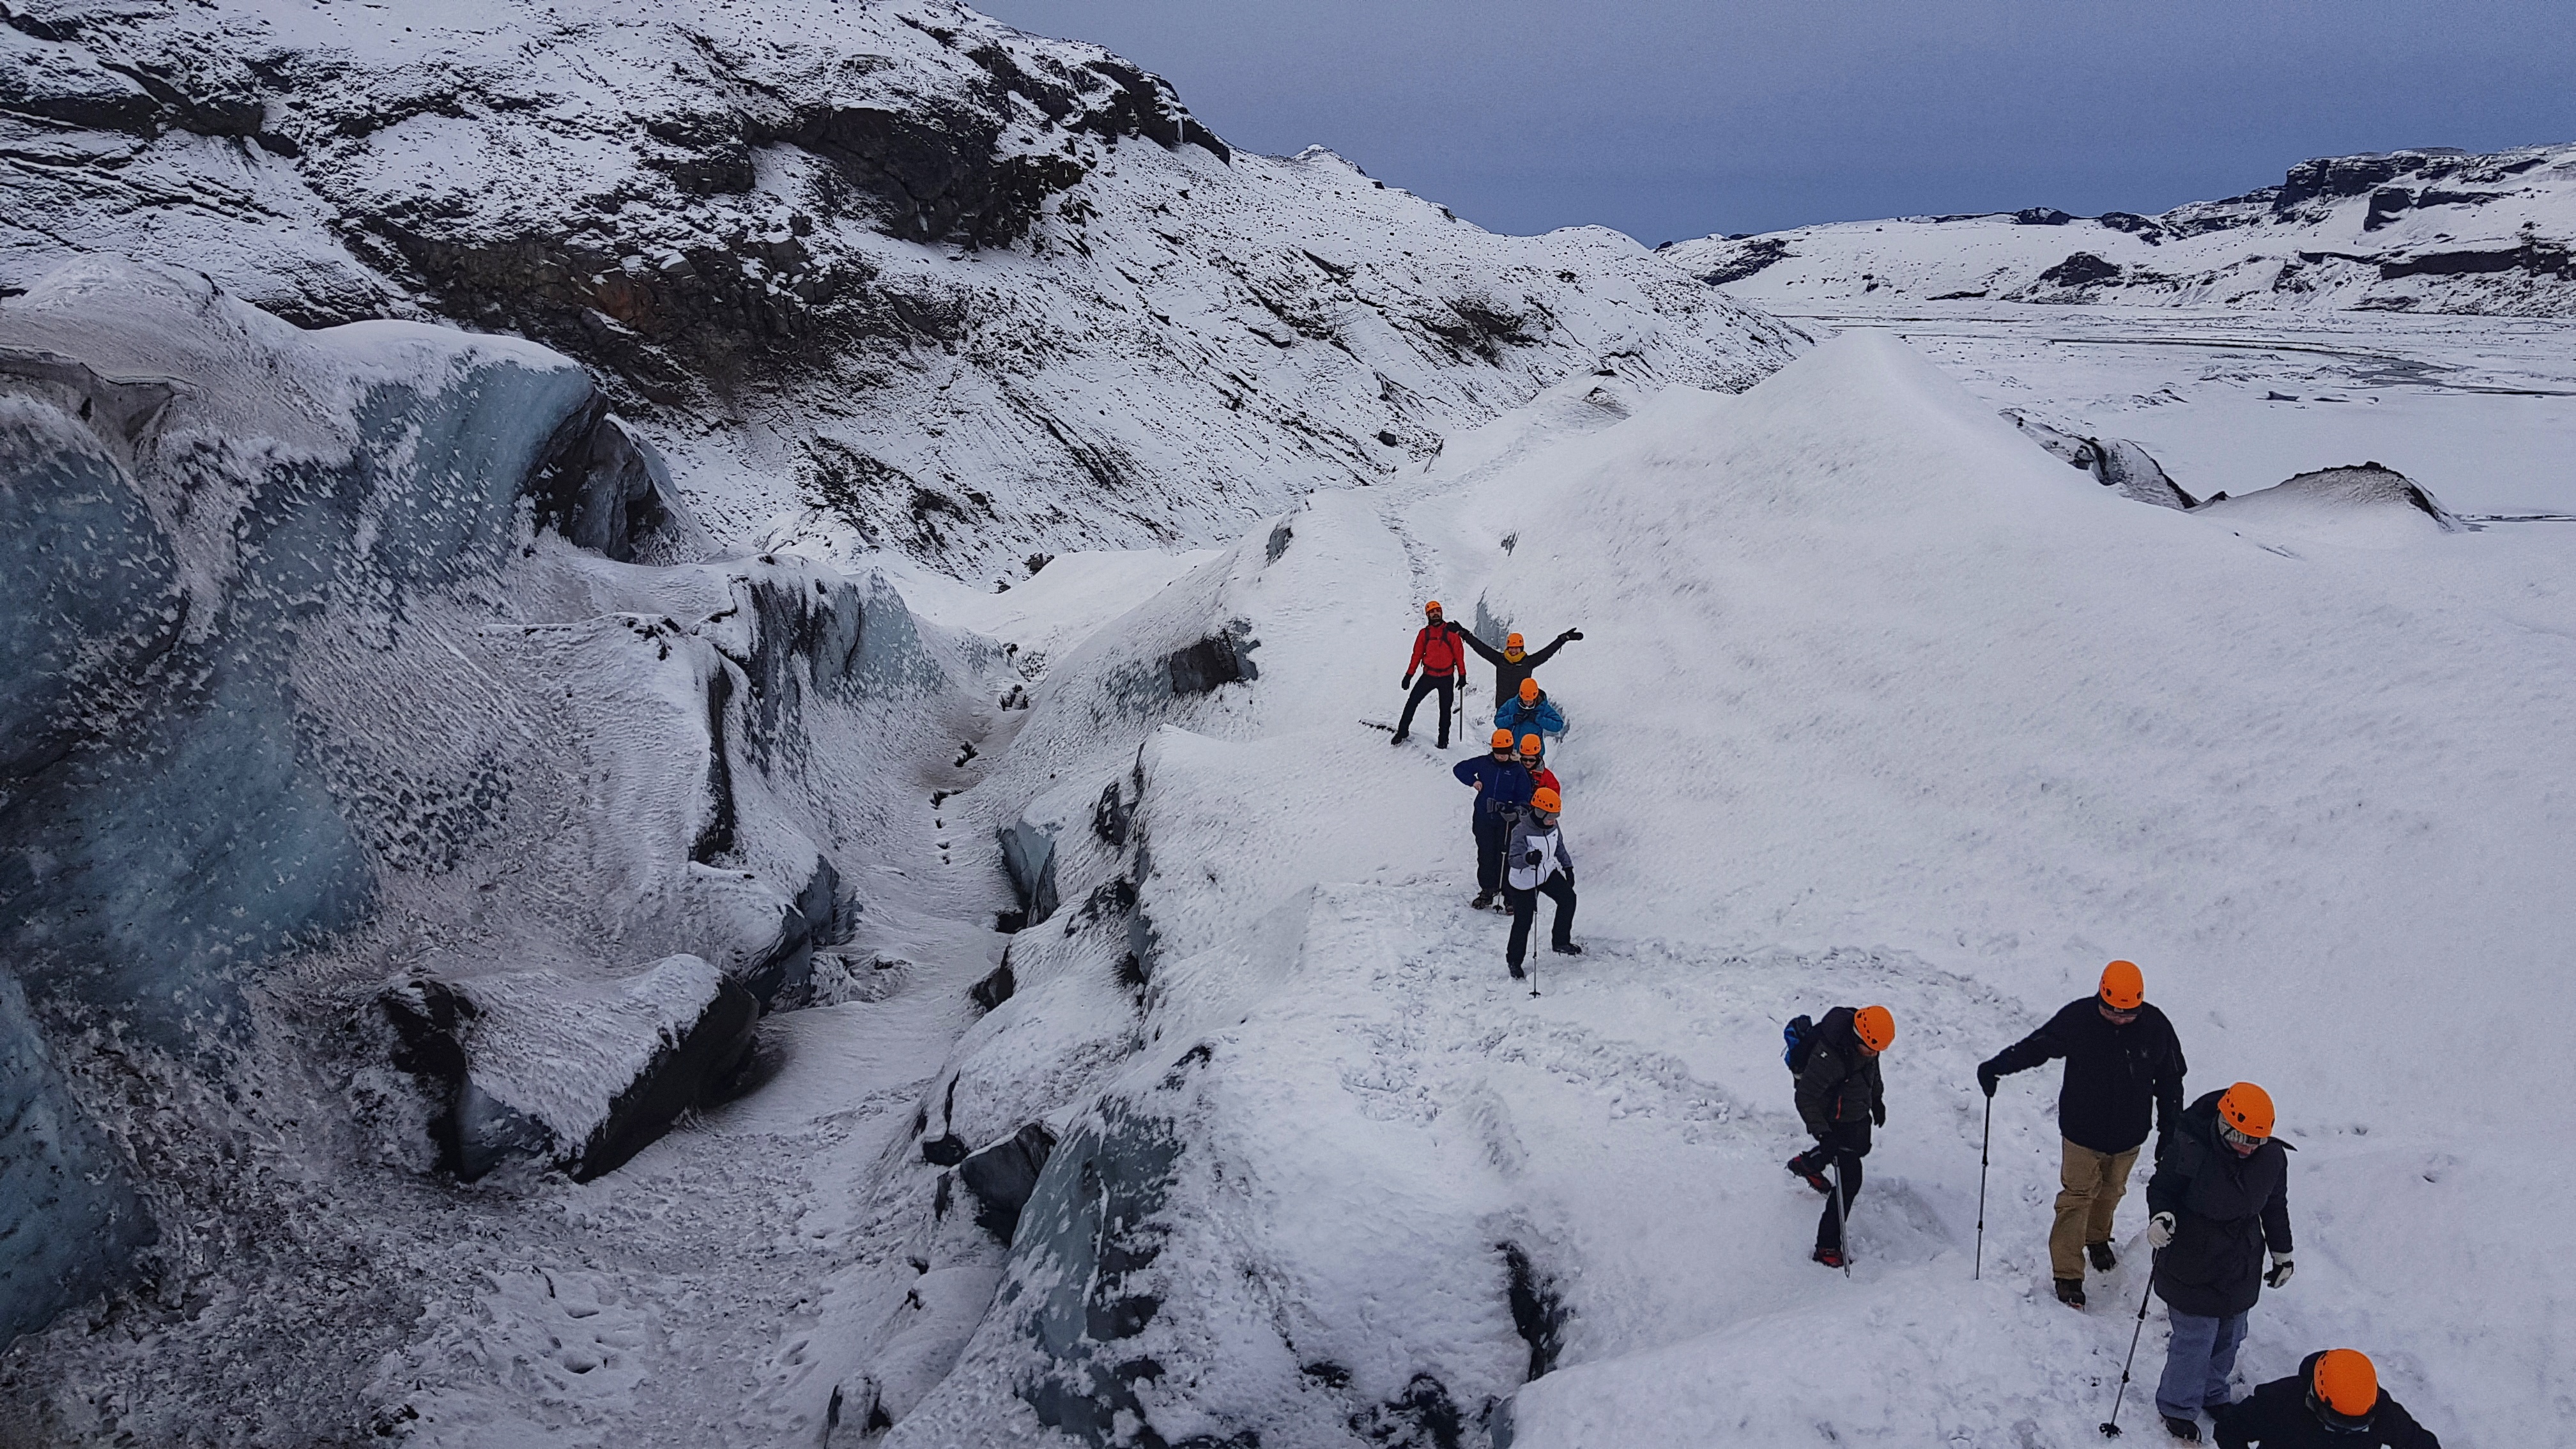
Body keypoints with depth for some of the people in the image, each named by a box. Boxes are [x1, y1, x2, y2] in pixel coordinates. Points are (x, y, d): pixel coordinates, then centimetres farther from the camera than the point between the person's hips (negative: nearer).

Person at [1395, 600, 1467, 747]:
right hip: (1428, 676, 1)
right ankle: (1402, 732, 5)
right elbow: (1417, 655, 7)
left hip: (1447, 678, -1)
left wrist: (1462, 675, -4)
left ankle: (1443, 740, 18)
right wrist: (1409, 675, 5)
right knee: (1411, 703, -4)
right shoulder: (1424, 634, 2)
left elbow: (1459, 654, -2)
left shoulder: (1451, 632, -5)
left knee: (1445, 709, 7)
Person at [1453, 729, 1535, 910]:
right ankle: (1486, 891, 20)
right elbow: (1460, 768, 13)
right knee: (1486, 856, 9)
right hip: (1483, 819, 2)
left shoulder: (1518, 771, -3)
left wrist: (1517, 810, -22)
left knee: (1505, 858, -2)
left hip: (1507, 821, -2)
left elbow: (1524, 798, -2)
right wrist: (1473, 781, -4)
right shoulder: (1483, 763, 2)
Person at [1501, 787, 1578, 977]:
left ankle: (1560, 942, 22)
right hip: (1525, 882, -7)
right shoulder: (1521, 831, -28)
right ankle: (1514, 961, 16)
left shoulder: (1552, 826, -6)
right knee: (1523, 922, -3)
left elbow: (1559, 847, 13)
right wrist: (1528, 858, -52)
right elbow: (1513, 860, -33)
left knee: (1568, 898, 4)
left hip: (1548, 874, 7)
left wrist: (1568, 867, 12)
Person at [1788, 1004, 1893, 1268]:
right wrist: (1822, 1133, -39)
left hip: (1860, 1114, 8)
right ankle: (1827, 1247, 2)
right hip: (1836, 1122, -8)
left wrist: (1877, 1098, 21)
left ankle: (1807, 1164, 62)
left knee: (1861, 1148, 34)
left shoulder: (1867, 1042, -15)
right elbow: (1805, 1097, -31)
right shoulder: (1827, 1057, -39)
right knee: (1850, 1181, -9)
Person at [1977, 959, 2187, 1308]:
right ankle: (2067, 1274, 7)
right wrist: (1996, 1067, -20)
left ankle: (2097, 1238, 49)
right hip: (2083, 1132, -3)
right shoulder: (2077, 1019, -19)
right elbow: (2035, 1046, -8)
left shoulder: (2156, 1027, -13)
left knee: (2112, 1190, 22)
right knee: (2078, 1195, 1)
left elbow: (2170, 1083, -1)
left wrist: (2169, 1135, 3)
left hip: (2129, 1135, 3)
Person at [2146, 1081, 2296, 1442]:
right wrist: (2161, 1216, -30)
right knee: (2194, 1338, 0)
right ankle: (2177, 1407, 20)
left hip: (2242, 1270, 5)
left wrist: (2283, 1254, 17)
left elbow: (2276, 1207, 9)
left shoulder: (2273, 1157, -7)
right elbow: (2161, 1187, -9)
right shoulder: (2190, 1150, -23)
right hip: (2192, 1264, -5)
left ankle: (2213, 1394, 41)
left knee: (2229, 1336, 17)